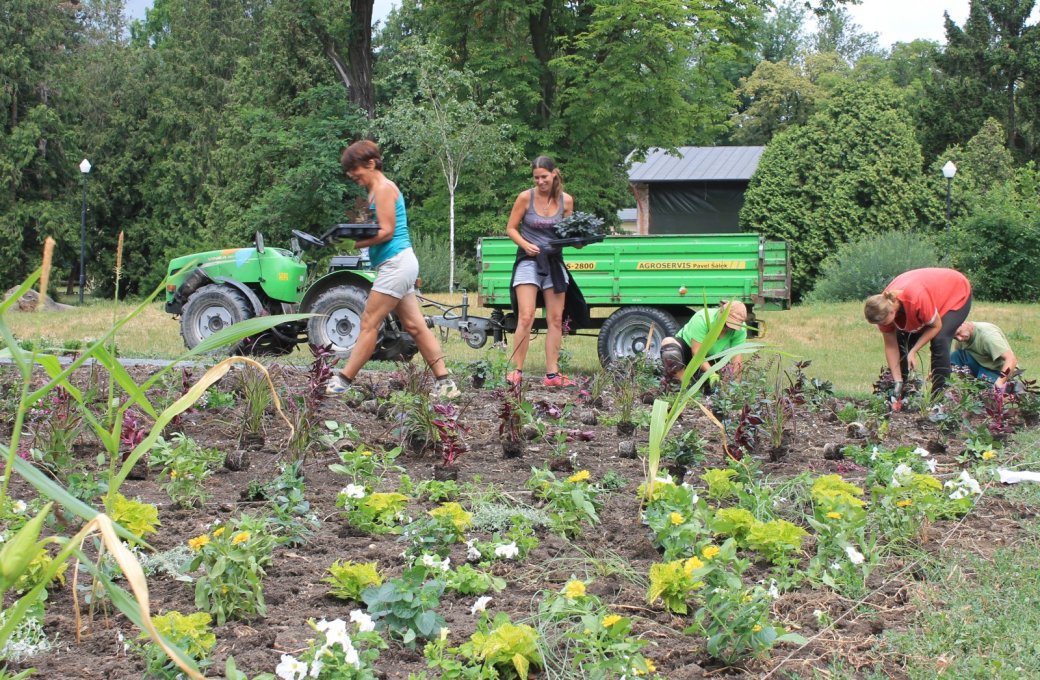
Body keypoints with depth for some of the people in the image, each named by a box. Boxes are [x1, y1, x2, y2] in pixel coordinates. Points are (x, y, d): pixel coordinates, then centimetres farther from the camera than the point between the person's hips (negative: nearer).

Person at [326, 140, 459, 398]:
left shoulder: (384, 188, -9)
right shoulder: (374, 190, 19)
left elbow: (386, 231, -16)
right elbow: (373, 228, 17)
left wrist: (354, 244, -20)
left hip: (396, 263, -10)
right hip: (399, 264, 10)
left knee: (369, 323, -8)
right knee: (415, 326, 7)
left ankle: (343, 380, -5)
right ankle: (444, 383, 5)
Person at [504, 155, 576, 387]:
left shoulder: (566, 200, 1)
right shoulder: (526, 197, -7)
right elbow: (511, 228, -1)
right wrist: (525, 245, -17)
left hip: (554, 261, 4)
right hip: (528, 261, -4)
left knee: (556, 320, 4)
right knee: (526, 318, -14)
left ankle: (552, 374, 9)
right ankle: (517, 372, -10)